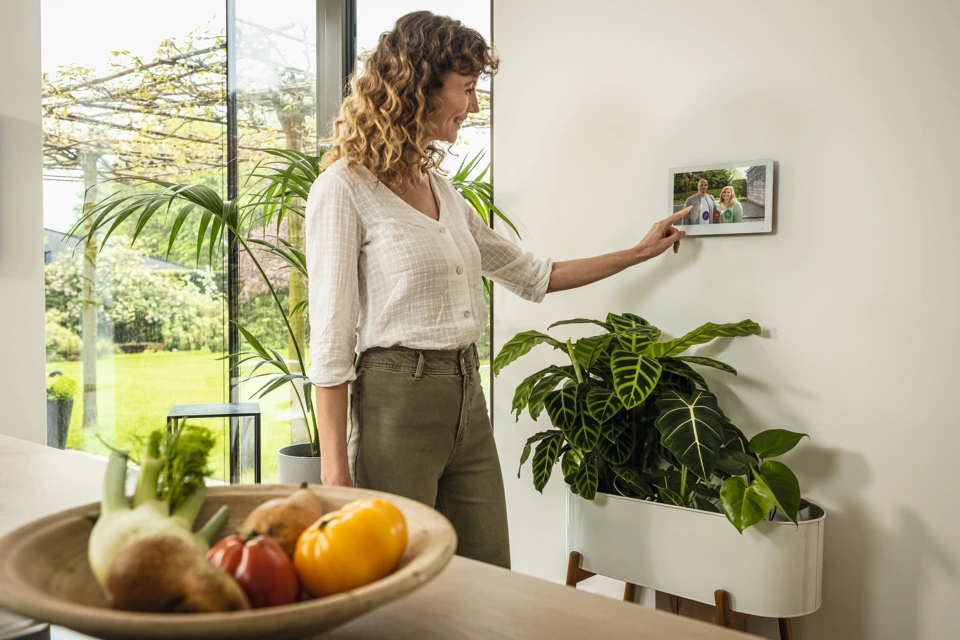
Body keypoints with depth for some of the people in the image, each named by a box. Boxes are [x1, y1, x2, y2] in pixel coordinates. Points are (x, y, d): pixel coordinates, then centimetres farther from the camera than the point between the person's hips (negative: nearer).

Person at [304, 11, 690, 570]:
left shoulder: (442, 190, 13)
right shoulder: (345, 189, -9)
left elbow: (530, 273, 21)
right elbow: (330, 337, -12)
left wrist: (640, 252, 25)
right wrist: (334, 467, -15)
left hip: (469, 397, 7)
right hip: (396, 397, -7)